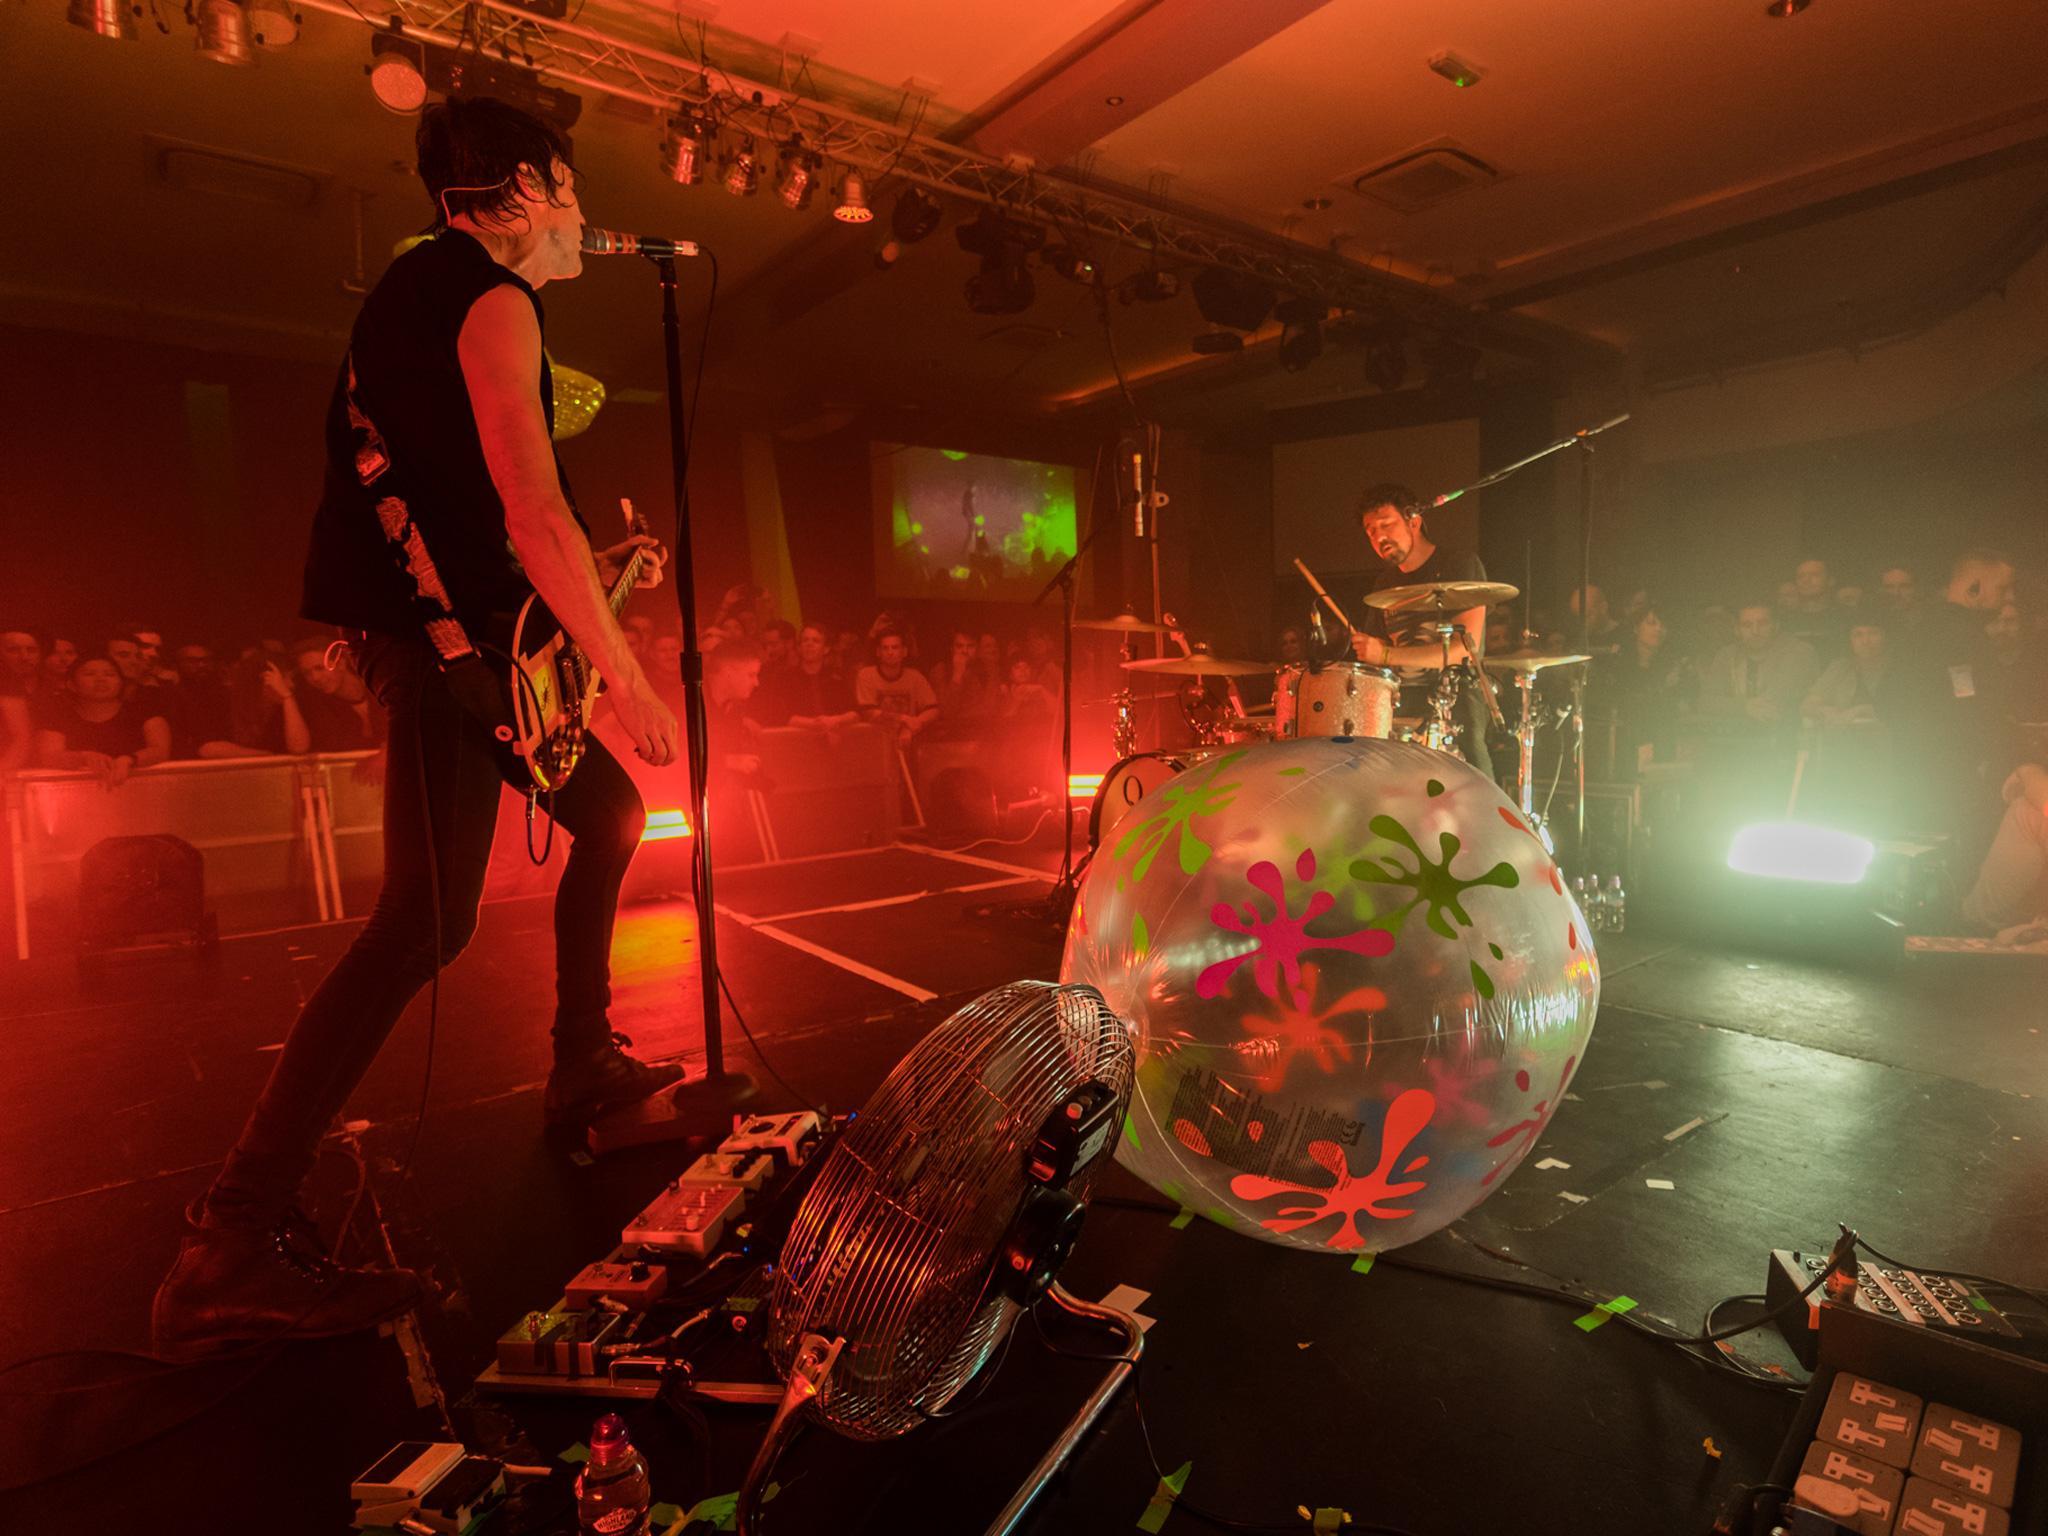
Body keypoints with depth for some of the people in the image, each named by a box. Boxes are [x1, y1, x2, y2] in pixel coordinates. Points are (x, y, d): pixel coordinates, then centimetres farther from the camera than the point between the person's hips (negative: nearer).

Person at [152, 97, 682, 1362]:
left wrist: (591, 566, 21)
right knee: (425, 924, -14)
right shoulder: (493, 300, -8)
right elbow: (532, 515, -19)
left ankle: (583, 1068, 25)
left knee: (612, 817, 17)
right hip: (445, 641, -11)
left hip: (458, 639, 11)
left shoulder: (421, 285, 23)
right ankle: (234, 1245, -8)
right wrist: (626, 679, -16)